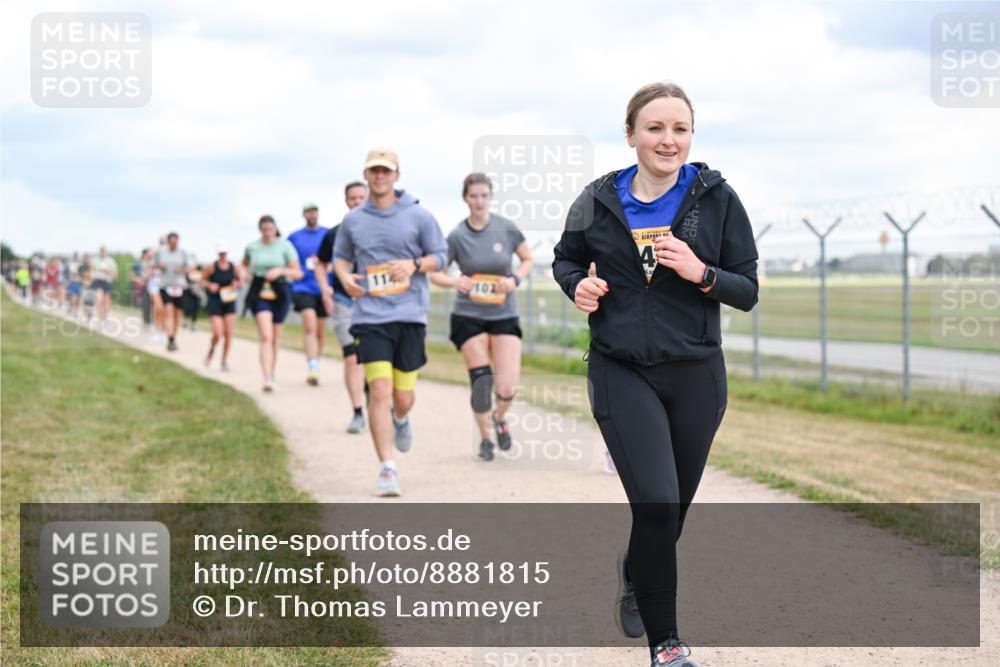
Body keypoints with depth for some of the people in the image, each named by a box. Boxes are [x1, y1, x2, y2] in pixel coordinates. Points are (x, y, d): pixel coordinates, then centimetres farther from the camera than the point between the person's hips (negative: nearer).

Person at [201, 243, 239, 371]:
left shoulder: (233, 267, 1)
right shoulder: (211, 267, -7)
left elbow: (239, 281, 15)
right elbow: (202, 280, 3)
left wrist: (236, 284, -7)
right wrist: (209, 285, -15)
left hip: (229, 302, 3)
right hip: (215, 302, -3)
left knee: (228, 333, -2)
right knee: (218, 333, -11)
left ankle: (225, 360, 11)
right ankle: (211, 352, 21)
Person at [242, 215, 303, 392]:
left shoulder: (285, 246, -3)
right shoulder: (252, 247, 3)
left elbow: (298, 273, -4)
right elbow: (245, 264, 24)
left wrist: (281, 271, -20)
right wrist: (244, 273, 2)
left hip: (280, 292, 1)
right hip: (259, 293, -1)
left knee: (276, 336, 14)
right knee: (266, 336, -16)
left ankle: (271, 372, 37)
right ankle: (267, 379, -24)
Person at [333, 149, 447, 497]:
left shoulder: (418, 215, 3)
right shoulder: (352, 220, 8)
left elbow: (440, 255, 8)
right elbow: (340, 256, 20)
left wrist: (414, 264, -12)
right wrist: (345, 276, -2)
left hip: (410, 315, 0)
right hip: (369, 316, 0)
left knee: (403, 397, 7)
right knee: (380, 391, -14)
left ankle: (401, 419, 46)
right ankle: (387, 469, -10)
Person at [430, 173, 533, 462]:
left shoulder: (506, 228, -4)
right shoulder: (457, 236, -6)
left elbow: (528, 259, 10)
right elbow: (435, 274, 0)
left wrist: (515, 280, -10)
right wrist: (455, 281, -21)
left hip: (505, 316, 1)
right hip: (469, 317, -1)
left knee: (508, 388, -9)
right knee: (480, 381, -4)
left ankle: (499, 417, 26)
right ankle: (486, 436, 20)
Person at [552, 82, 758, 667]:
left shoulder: (717, 199, -3)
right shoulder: (599, 201, -1)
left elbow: (748, 291, -1)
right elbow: (566, 259, 17)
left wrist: (701, 273, -20)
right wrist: (578, 285, -6)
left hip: (696, 376, 2)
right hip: (621, 374, -1)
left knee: (673, 509, 15)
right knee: (657, 503, -16)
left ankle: (635, 578, 49)